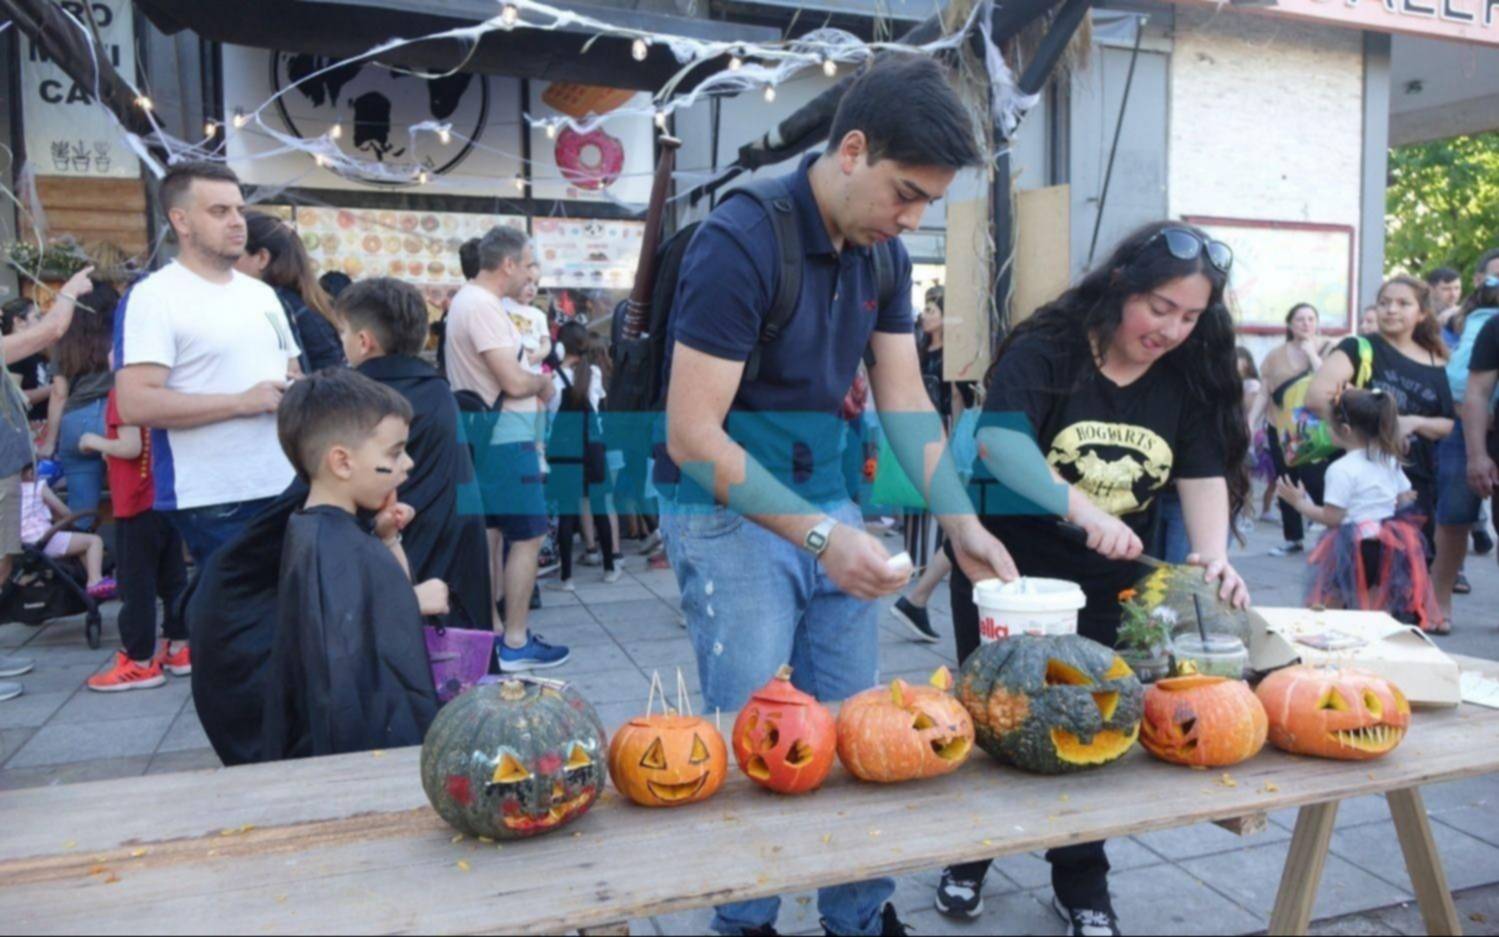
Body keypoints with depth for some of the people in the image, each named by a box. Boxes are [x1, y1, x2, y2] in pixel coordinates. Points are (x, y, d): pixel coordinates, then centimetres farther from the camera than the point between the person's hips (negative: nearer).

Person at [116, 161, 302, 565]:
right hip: (213, 500, -7)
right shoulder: (154, 297, -9)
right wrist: (241, 403, -19)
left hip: (284, 486, 7)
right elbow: (135, 404, -18)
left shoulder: (262, 293, 15)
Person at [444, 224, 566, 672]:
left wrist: (532, 381, 7)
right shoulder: (483, 306, -20)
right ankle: (515, 643, 2)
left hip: (485, 436, 11)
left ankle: (491, 632, 23)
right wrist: (543, 384, -4)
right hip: (505, 439, -11)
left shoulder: (468, 299, 14)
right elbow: (513, 382, -23)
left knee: (491, 532, 14)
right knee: (528, 536, -4)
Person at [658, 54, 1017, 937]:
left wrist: (962, 524, -7)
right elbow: (692, 436, -24)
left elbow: (906, 401, 3)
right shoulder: (740, 241, -21)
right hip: (729, 510, -6)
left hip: (828, 502, 7)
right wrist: (819, 536, -27)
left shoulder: (885, 255, 3)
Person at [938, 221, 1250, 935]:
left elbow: (1204, 474, -7)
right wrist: (1082, 508, -44)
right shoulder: (1045, 350, -16)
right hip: (1009, 567, -3)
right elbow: (999, 440, -31)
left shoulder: (1188, 377, -1)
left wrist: (1212, 554, -26)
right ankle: (968, 858, 32)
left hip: (1108, 581, 4)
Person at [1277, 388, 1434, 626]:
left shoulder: (1341, 469, -16)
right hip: (1392, 548, 8)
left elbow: (1332, 518, -17)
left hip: (1356, 548, -8)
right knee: (1382, 612, 18)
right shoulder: (1390, 461, 7)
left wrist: (1300, 503, -5)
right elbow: (1406, 501, 12)